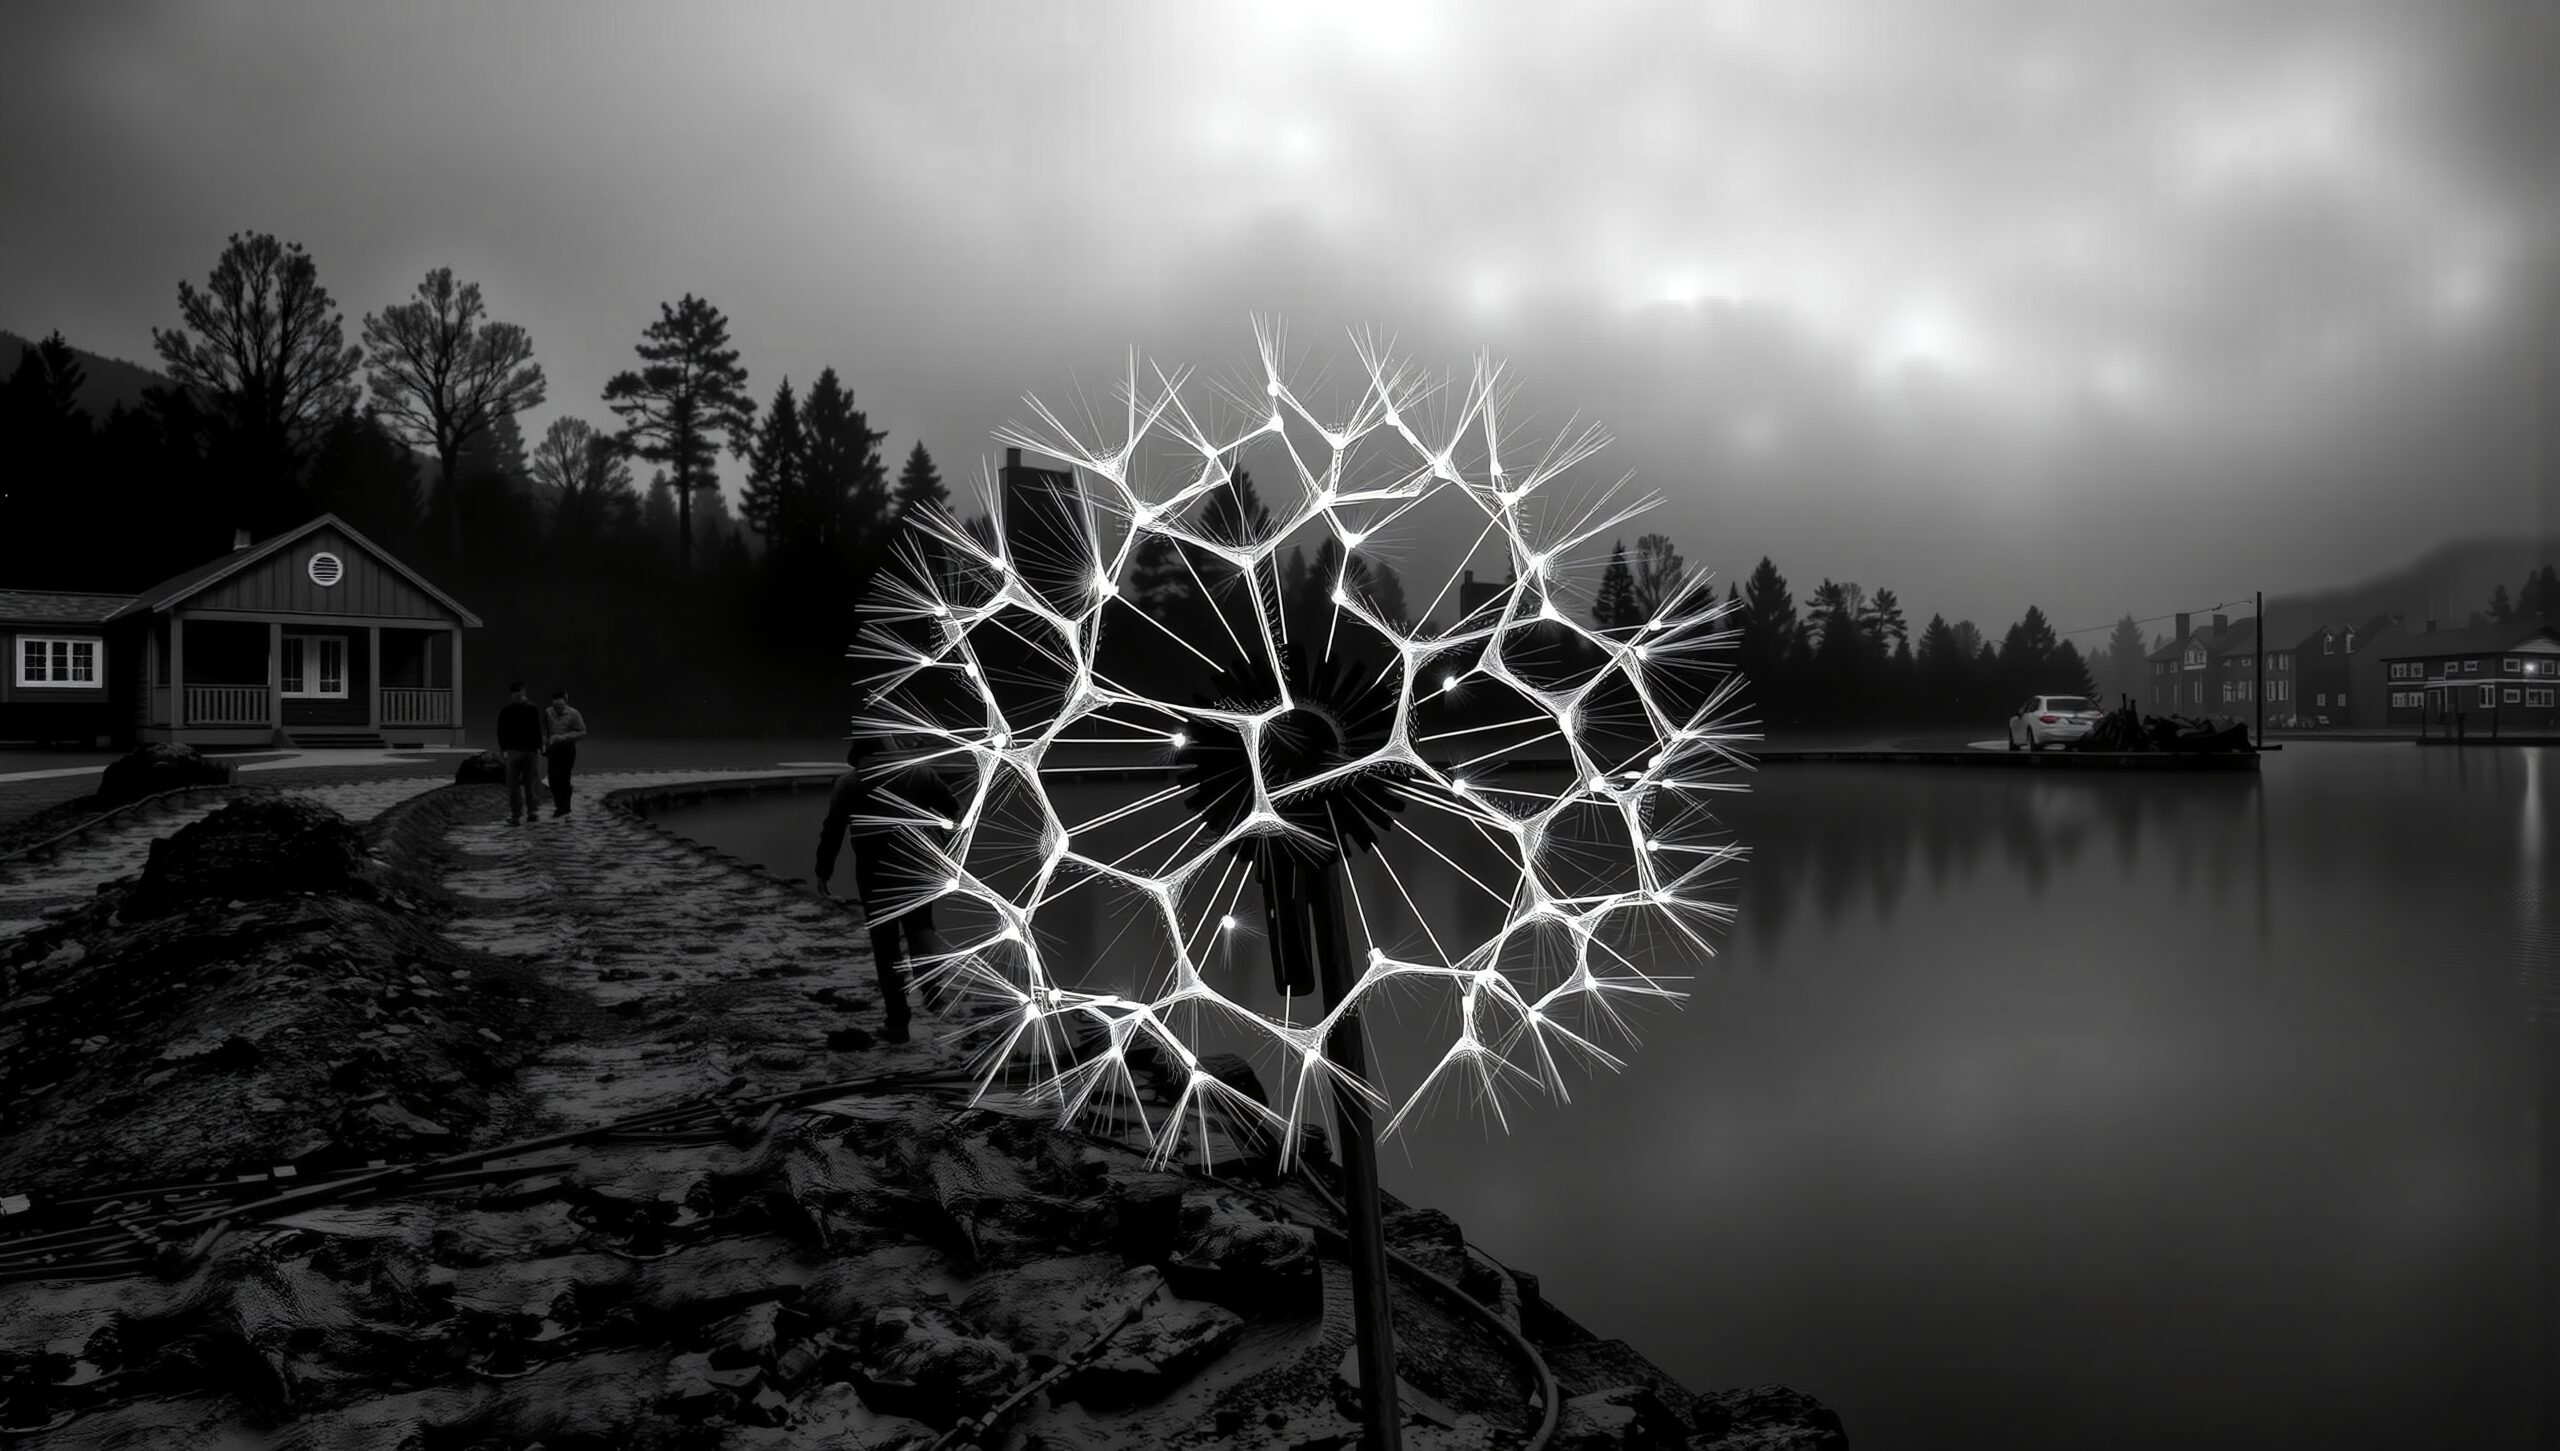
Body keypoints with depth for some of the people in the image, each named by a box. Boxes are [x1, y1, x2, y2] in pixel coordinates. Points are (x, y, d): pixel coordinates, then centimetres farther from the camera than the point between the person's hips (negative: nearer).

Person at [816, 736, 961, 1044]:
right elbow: (953, 807, 5)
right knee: (919, 925, 20)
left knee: (885, 946, 9)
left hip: (873, 872, -1)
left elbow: (832, 830, -1)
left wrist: (823, 872, 5)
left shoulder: (848, 782, 4)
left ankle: (898, 1021, 7)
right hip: (918, 867, 1)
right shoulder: (920, 772, 6)